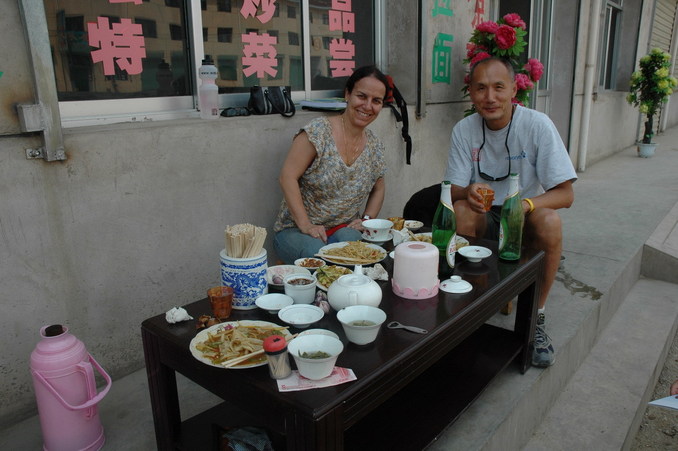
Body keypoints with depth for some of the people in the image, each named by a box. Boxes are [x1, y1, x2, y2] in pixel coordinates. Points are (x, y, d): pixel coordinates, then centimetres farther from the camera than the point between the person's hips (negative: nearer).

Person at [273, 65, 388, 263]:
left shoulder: (375, 146, 7)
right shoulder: (319, 131, -11)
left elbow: (378, 189, 21)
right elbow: (287, 177, -15)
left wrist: (366, 218, 2)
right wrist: (306, 226, -19)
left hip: (345, 230, 4)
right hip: (296, 230, -4)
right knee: (318, 254, -36)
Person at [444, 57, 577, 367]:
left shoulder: (537, 125, -13)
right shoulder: (464, 130, -5)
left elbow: (565, 194, -16)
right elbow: (453, 190, -7)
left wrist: (526, 204, -36)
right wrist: (468, 192, -32)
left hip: (525, 222, -1)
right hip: (485, 220, 1)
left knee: (549, 220, -33)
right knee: (460, 210, -30)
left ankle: (536, 316, -13)